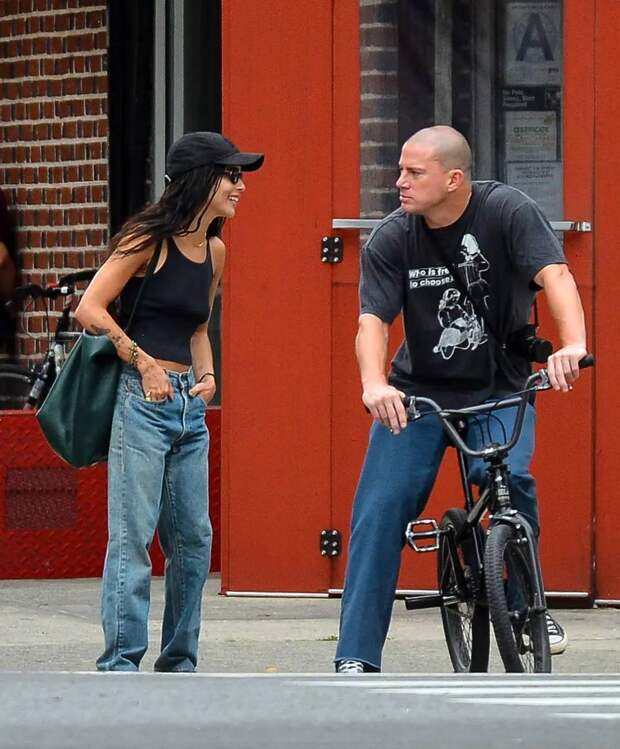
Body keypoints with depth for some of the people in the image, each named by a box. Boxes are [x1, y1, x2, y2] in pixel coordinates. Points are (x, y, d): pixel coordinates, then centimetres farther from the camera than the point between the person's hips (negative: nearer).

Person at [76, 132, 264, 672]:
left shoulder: (214, 250, 15)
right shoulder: (149, 239, -7)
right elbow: (91, 310, -10)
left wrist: (207, 376, 8)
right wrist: (145, 364, -12)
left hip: (190, 404, 8)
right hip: (142, 399, -8)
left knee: (194, 537, 7)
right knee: (132, 536, -8)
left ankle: (179, 663, 16)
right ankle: (120, 664, -6)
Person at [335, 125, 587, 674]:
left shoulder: (508, 212, -15)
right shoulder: (391, 239, -9)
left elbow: (554, 274, -28)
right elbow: (373, 320, -18)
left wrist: (573, 345, -48)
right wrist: (374, 384, -39)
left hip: (500, 387, -2)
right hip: (418, 389, 2)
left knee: (506, 477, -28)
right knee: (381, 507, -12)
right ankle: (357, 658, -6)